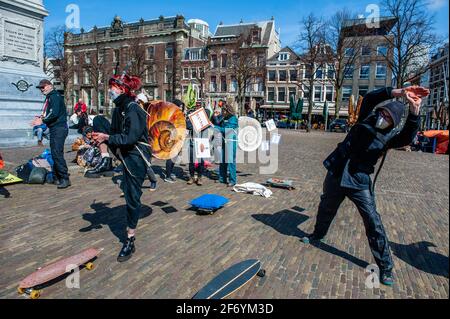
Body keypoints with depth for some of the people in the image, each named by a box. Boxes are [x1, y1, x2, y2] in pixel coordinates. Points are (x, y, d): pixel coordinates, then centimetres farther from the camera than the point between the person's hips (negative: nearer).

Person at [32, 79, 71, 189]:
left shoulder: (54, 96, -9)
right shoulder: (49, 97, 21)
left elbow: (55, 113, -20)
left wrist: (43, 121, -12)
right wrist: (41, 117, 7)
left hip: (59, 128, -10)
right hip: (54, 129, 10)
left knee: (57, 153, -15)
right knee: (54, 153, 13)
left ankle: (65, 179, -13)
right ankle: (57, 177, 21)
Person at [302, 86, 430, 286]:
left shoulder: (390, 136, -8)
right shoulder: (367, 119, -3)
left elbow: (408, 136, -30)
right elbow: (370, 97, -18)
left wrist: (414, 109, -44)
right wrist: (398, 93, -32)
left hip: (360, 182, -2)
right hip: (337, 174, 3)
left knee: (373, 222, -4)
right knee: (326, 209, 20)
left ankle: (385, 267, 12)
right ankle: (318, 234, 49)